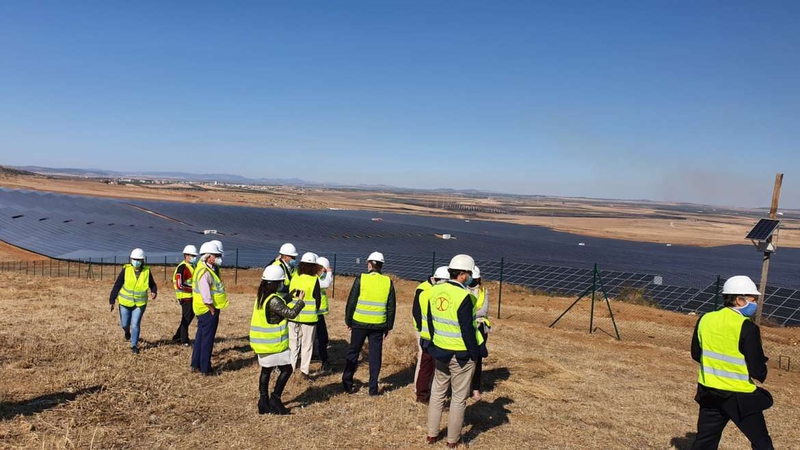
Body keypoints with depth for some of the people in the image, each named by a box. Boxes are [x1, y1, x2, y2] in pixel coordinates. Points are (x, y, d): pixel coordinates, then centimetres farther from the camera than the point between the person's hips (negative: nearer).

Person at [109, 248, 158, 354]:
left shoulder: (147, 271, -9)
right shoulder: (126, 270, -13)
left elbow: (152, 285, 4)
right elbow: (117, 285, -8)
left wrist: (154, 292, -18)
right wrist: (112, 300, -9)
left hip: (140, 303, -1)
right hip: (125, 302, 1)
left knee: (135, 324, -4)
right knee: (124, 324, 13)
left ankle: (134, 345, 9)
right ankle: (127, 332, 48)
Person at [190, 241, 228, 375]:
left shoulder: (206, 268, 11)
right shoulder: (204, 272, -21)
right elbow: (206, 295, -26)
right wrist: (212, 310, -17)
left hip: (203, 310, 10)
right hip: (208, 310, -10)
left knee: (200, 337, 17)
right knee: (207, 340, 0)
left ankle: (195, 365, 27)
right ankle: (205, 369, 8)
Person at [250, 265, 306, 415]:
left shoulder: (261, 296, 6)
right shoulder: (273, 300, -22)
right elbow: (291, 313, -18)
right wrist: (300, 301, -5)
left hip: (262, 341, 9)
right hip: (274, 343, -9)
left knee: (266, 370, 15)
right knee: (286, 369, 4)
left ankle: (264, 402, 19)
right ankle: (275, 399, 4)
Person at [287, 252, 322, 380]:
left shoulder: (294, 278, -1)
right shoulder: (314, 280, -11)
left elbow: (290, 294, 6)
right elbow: (317, 298, -7)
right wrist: (316, 311, 9)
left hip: (293, 315, 3)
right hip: (309, 317, -3)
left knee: (293, 342, 14)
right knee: (307, 344, 8)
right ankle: (305, 370, 10)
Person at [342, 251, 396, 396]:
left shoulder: (361, 279, -6)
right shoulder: (388, 282, 1)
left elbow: (351, 302, -3)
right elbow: (391, 306, 5)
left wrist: (348, 321, 8)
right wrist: (388, 326, 13)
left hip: (360, 323, -1)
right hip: (378, 325, 1)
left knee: (353, 353, 13)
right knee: (375, 356, 9)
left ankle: (347, 384, 19)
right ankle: (373, 388, 12)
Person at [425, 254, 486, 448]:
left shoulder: (434, 291, -1)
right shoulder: (464, 296, -23)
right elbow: (467, 329, -20)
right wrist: (476, 353, -8)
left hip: (440, 351, 6)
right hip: (462, 355, -6)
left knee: (437, 392, 20)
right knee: (459, 398, 9)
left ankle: (432, 434, 29)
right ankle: (453, 439, 21)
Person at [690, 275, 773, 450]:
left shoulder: (705, 319, -1)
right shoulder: (747, 328, -18)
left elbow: (696, 354, 9)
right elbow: (758, 372, -15)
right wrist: (761, 372, 6)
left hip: (709, 393, 5)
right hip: (740, 398, -5)